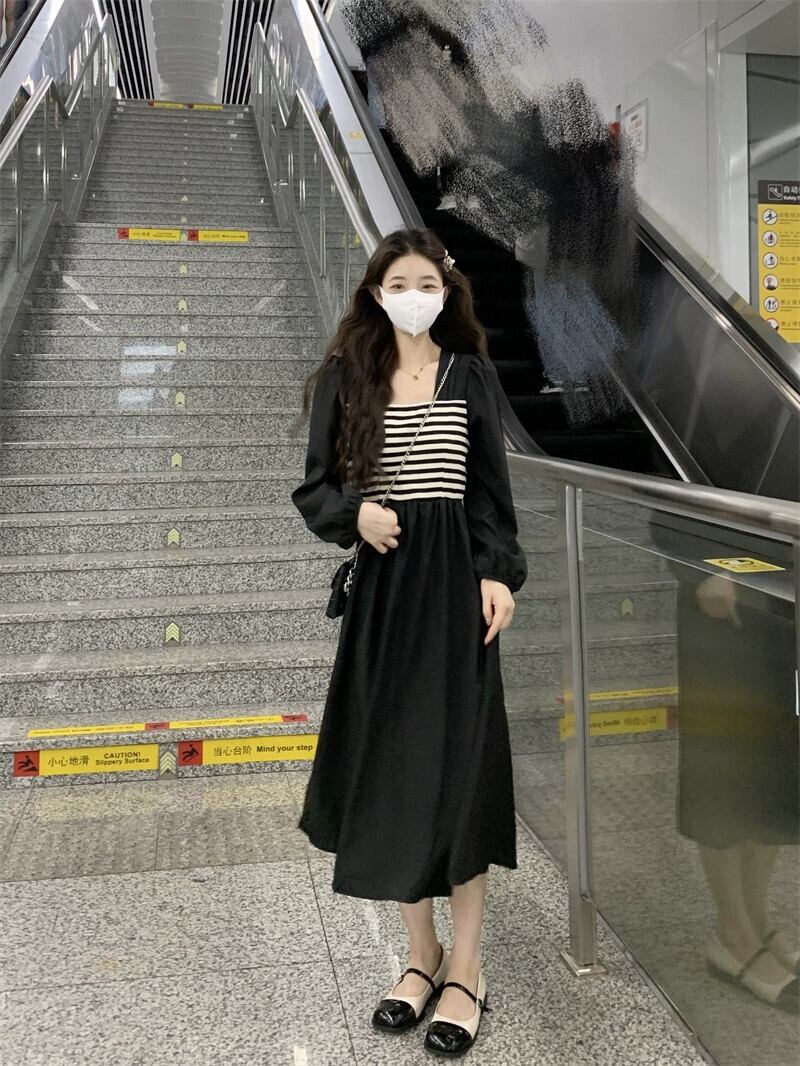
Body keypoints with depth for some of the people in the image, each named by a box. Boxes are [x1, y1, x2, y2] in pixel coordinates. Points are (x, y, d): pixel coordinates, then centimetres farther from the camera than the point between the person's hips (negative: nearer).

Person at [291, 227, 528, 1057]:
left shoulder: (472, 374, 5)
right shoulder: (344, 377, 4)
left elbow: (492, 489, 5)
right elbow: (314, 489, 5)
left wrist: (499, 575, -7)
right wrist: (355, 512, -16)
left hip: (455, 577, -1)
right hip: (381, 583, 1)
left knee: (459, 765, 0)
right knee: (388, 764, 5)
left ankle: (466, 966, 14)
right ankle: (421, 952, 23)